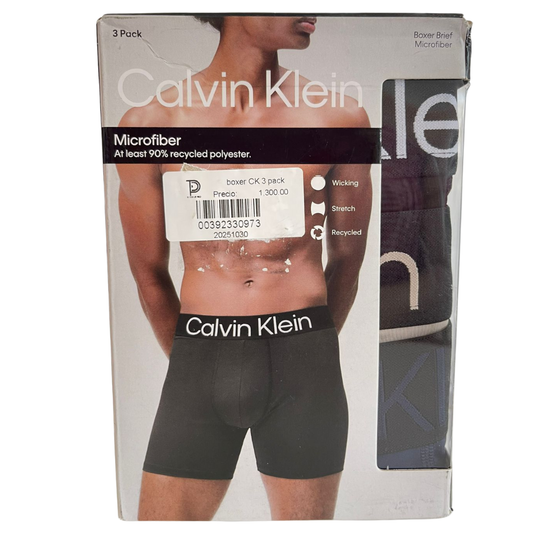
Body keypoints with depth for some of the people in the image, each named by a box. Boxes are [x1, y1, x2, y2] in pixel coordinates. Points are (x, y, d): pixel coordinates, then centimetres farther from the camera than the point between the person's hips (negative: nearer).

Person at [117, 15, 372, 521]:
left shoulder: (339, 117, 1)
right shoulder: (151, 123, 0)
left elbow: (347, 258, 9)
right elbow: (148, 272, 7)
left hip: (305, 363, 1)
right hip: (199, 359, 0)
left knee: (306, 516, 18)